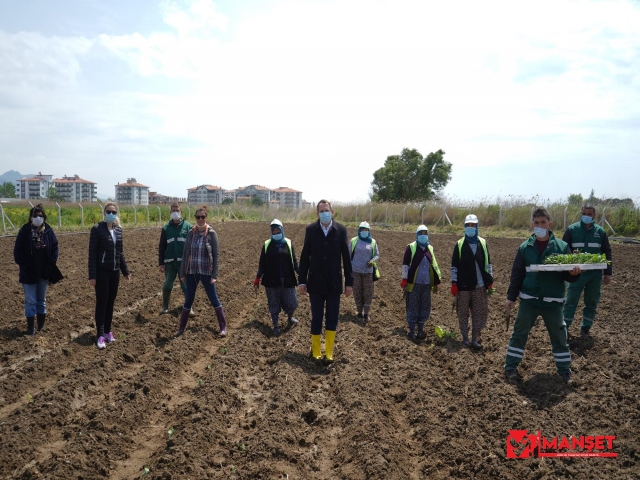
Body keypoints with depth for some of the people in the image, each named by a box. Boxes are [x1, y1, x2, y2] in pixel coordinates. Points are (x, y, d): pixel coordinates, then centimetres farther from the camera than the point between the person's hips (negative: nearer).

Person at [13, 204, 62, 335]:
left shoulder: (48, 230, -2)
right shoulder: (25, 231, -8)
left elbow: (54, 248, 3)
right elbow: (18, 251, -6)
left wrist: (51, 265, -5)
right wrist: (24, 266, -11)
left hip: (44, 272, 2)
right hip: (29, 272, -2)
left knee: (41, 299, 14)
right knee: (30, 301, 3)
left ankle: (41, 324, 26)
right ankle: (31, 327, 12)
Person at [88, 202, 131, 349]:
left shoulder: (118, 229, 8)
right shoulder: (97, 229, -9)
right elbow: (92, 253, -10)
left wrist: (125, 271, 14)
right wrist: (92, 275, -14)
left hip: (115, 271, 5)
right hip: (102, 271, -5)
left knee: (111, 302, 11)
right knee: (101, 303, -1)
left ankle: (107, 331, 22)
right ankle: (100, 335, 5)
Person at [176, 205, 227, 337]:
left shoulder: (211, 233, -8)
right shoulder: (191, 233, 1)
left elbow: (216, 255, -7)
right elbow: (185, 253, 6)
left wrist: (214, 275, -10)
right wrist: (182, 273, 5)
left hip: (206, 272, -3)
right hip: (191, 272, 3)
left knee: (214, 299, 5)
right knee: (188, 300, 10)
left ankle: (223, 327, 16)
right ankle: (181, 327, 24)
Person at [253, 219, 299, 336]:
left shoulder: (288, 243, 1)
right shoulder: (267, 245, 0)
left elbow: (294, 262, 4)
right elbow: (262, 264, 4)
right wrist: (257, 279, -1)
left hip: (287, 280, 1)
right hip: (272, 281, 0)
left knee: (291, 303, 5)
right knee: (273, 305, 7)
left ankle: (290, 317, 36)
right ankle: (275, 326, 23)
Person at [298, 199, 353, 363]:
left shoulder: (341, 230, -4)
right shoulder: (311, 229, -4)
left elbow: (346, 257, -1)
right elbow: (305, 256, -1)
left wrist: (349, 282, -2)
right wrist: (302, 281, -2)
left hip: (334, 282, 1)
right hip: (315, 282, 0)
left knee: (332, 318, 7)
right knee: (316, 318, 8)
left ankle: (329, 352, 20)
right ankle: (316, 350, 23)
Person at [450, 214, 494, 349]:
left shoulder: (483, 243, 4)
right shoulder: (459, 244, -2)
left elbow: (488, 264, 9)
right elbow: (454, 266, -1)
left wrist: (490, 282, 4)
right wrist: (454, 284, -6)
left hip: (480, 286, 2)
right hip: (464, 286, -2)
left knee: (480, 313, 4)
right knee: (463, 313, 6)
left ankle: (475, 338, 13)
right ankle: (465, 338, 19)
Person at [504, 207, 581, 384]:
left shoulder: (562, 246, -3)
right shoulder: (525, 247, -1)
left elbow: (567, 274, 1)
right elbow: (516, 274, 3)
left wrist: (573, 273, -22)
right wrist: (511, 297, 1)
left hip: (553, 301, 0)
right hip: (529, 299, 0)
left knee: (559, 336, 10)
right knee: (519, 333, 6)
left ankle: (564, 370, 27)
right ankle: (510, 368, 17)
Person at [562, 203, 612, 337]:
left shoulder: (600, 231, 5)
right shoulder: (572, 229, -2)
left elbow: (607, 253, 8)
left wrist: (607, 273, 5)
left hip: (595, 274, 2)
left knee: (592, 302, 9)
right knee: (571, 301, 2)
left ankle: (586, 328, 22)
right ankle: (564, 327, 13)